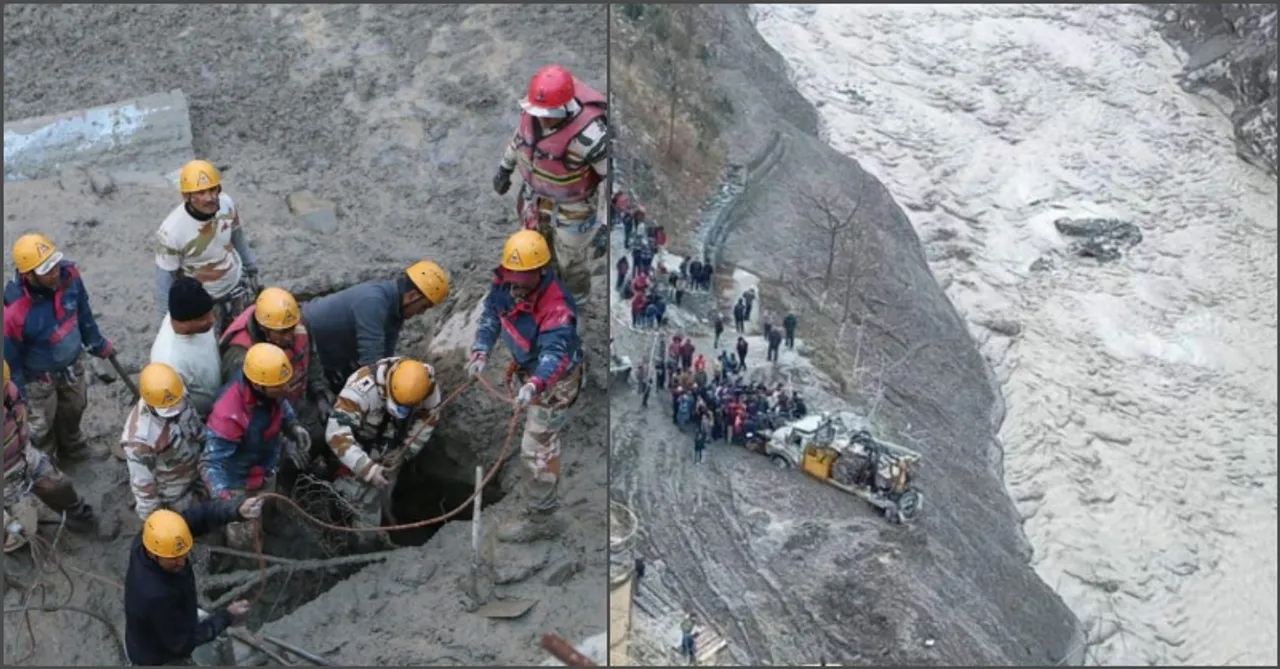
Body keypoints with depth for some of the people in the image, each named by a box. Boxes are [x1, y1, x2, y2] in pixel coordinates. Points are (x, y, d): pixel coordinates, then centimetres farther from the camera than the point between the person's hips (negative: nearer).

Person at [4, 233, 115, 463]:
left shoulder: (68, 274, -27)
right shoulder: (15, 311, -41)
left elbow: (83, 311, -3)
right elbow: (10, 359, -24)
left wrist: (97, 343, 10)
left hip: (72, 364, 5)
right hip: (39, 378, -5)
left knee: (74, 407, 32)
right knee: (42, 425, 23)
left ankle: (71, 446, 63)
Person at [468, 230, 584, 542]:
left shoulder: (557, 305, -37)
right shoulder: (506, 284, -16)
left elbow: (555, 353, -46)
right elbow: (490, 317, -6)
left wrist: (534, 384, -62)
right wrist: (480, 353, -21)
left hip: (555, 378, -9)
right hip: (532, 372, 9)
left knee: (536, 448, -9)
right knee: (545, 438, 29)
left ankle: (540, 519, 3)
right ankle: (548, 498, 52)